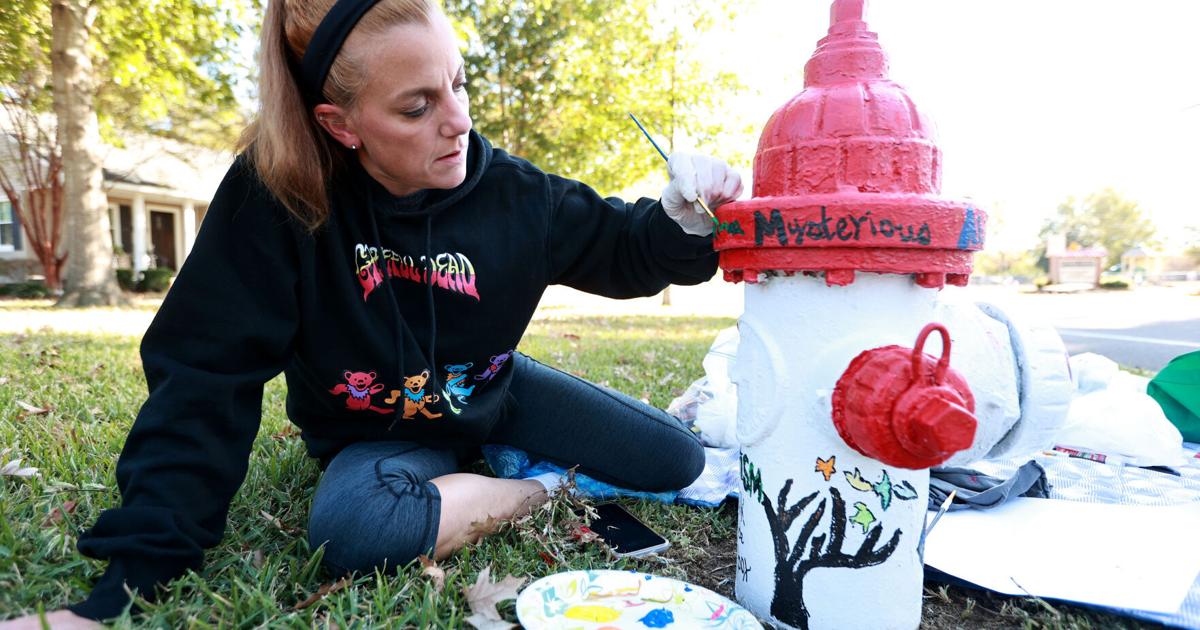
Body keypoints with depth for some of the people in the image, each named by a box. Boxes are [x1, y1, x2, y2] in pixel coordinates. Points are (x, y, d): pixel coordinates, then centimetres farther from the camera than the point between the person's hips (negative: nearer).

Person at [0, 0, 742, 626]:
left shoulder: (506, 189, -18)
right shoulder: (273, 197, -26)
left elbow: (622, 245, -4)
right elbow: (207, 382, -24)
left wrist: (685, 215, -27)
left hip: (496, 395, 3)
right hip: (376, 432, -2)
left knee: (676, 463, -1)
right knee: (353, 531, -37)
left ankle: (490, 464, 14)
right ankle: (545, 489, -10)